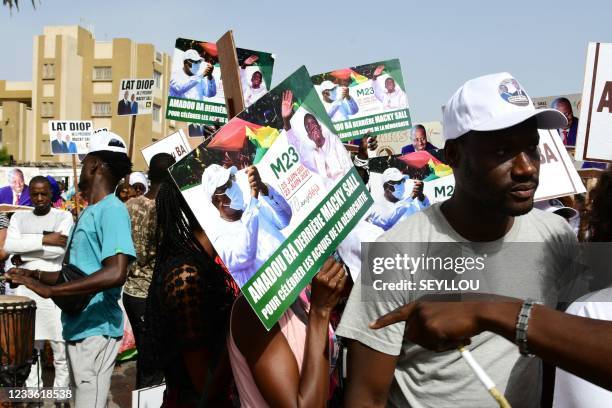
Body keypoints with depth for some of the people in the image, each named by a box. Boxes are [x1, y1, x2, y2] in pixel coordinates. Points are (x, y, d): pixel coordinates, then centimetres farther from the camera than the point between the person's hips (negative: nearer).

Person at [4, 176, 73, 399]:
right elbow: (9, 245, -5)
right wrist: (44, 239, -13)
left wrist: (24, 255, -6)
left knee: (61, 347, -1)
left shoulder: (64, 216, 1)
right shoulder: (19, 217, 12)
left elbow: (59, 249, -13)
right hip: (26, 288, 3)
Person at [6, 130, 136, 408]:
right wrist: (35, 276, 10)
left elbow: (115, 273, -30)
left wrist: (48, 290, -27)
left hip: (96, 330, -9)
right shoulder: (89, 212, 15)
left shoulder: (111, 210, -16)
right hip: (79, 326, 9)